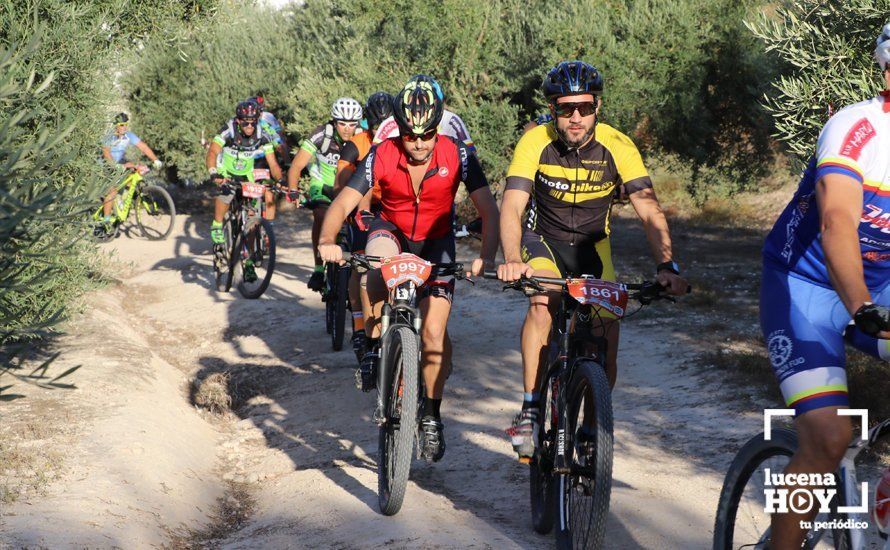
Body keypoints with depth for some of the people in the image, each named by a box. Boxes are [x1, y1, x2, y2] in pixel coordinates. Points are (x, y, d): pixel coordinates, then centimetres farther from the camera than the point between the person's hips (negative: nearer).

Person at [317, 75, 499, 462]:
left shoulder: (457, 155, -23)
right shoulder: (381, 157, -23)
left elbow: (488, 209, -26)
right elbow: (343, 203, -28)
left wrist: (486, 256, -42)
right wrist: (327, 241, -48)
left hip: (436, 243, 0)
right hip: (392, 232, 0)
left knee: (434, 332, -10)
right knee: (380, 260, -38)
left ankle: (431, 415, 11)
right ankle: (375, 345, -18)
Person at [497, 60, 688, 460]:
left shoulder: (617, 147, -20)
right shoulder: (535, 142, -21)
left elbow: (649, 210, -24)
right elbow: (511, 207, -30)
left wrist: (666, 266, -39)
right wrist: (512, 261, -48)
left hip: (592, 247, 2)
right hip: (544, 240, -1)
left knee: (608, 326, -14)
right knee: (543, 301, -31)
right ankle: (530, 408, -23)